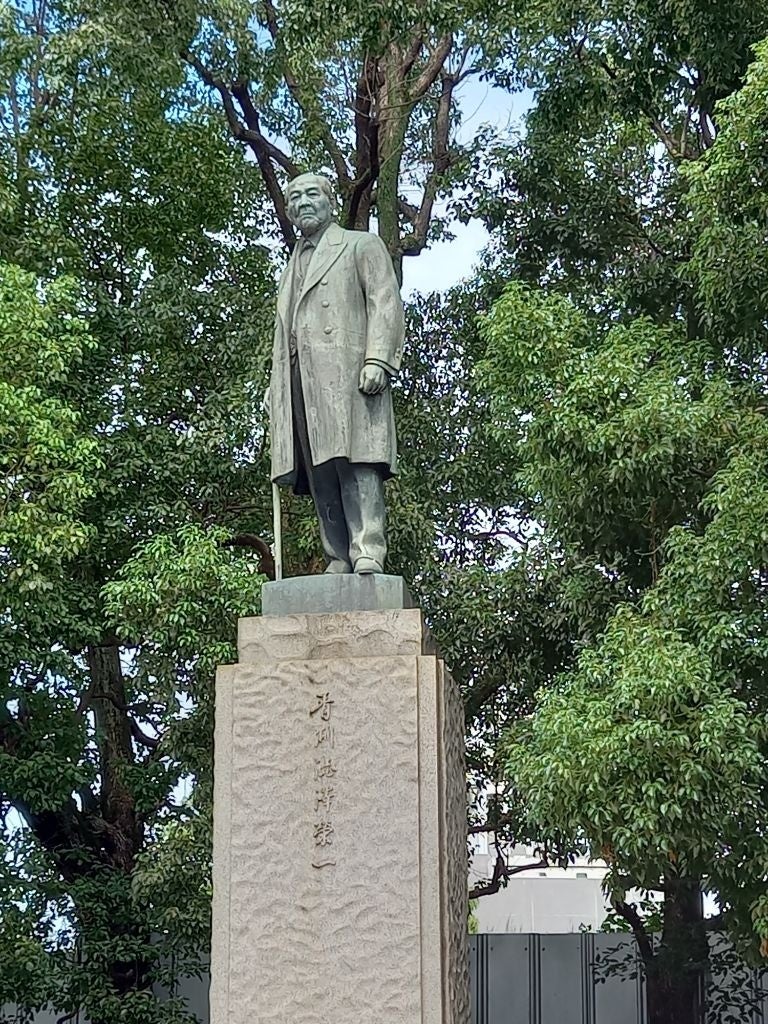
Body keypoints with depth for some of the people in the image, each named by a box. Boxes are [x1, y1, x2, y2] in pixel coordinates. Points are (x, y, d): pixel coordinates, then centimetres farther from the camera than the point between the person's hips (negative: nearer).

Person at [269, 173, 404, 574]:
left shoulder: (362, 245, 14)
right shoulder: (293, 267, 32)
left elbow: (385, 304, 1)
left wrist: (377, 360, -13)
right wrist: (276, 388, 15)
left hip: (347, 374, -6)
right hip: (302, 382, 6)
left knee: (356, 464, -17)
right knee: (321, 476, -3)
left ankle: (368, 554, -25)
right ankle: (338, 562, -7)